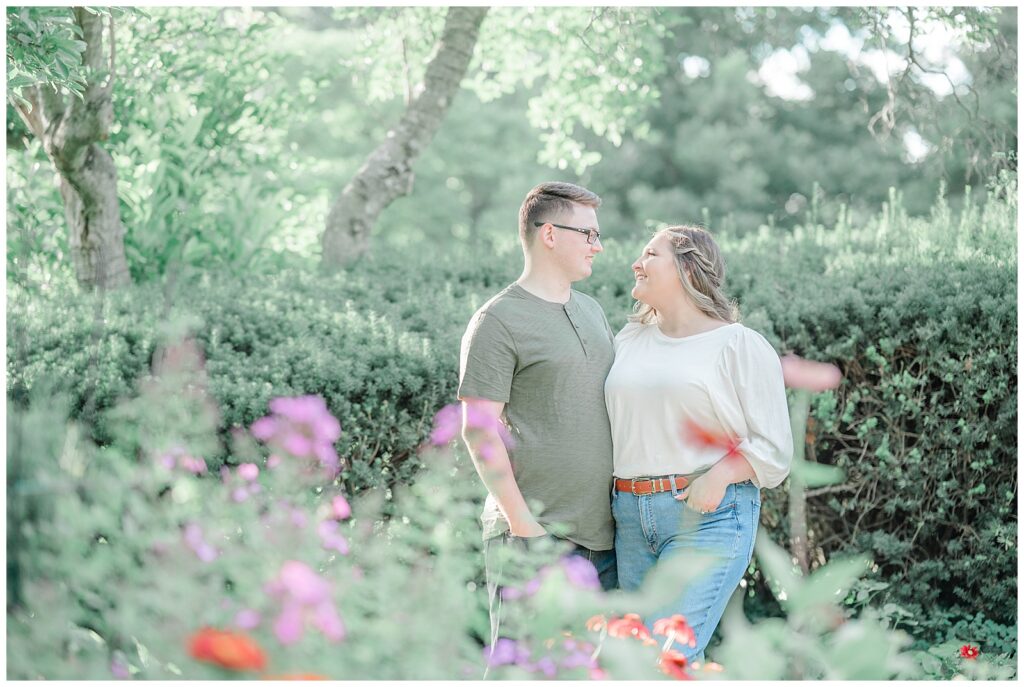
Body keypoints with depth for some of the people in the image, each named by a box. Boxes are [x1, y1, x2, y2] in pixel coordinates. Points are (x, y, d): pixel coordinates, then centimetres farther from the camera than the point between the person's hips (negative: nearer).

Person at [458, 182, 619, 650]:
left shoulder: (591, 311, 17)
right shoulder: (498, 322, -8)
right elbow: (478, 428, -12)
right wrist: (522, 522, -16)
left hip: (605, 530, 8)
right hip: (536, 531, -7)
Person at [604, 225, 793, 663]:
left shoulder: (740, 345, -1)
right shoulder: (630, 340, 15)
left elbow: (773, 446, -4)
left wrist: (719, 477, -20)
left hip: (709, 516, -6)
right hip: (632, 516, 6)